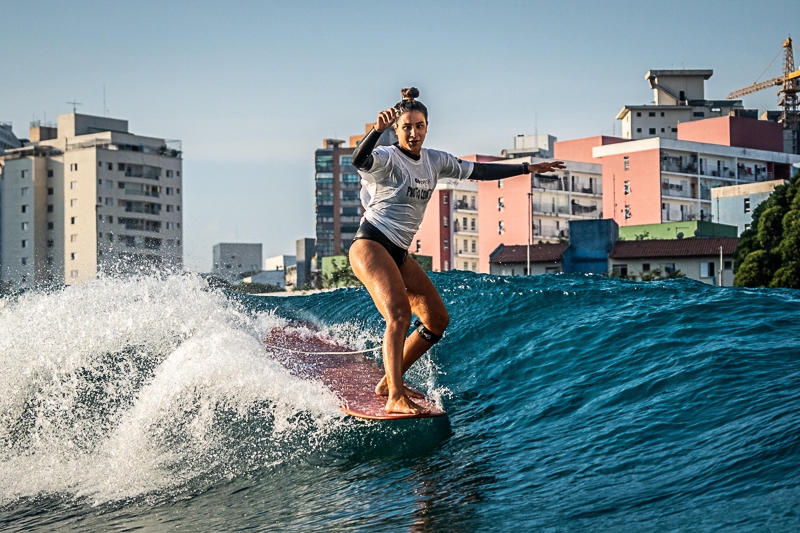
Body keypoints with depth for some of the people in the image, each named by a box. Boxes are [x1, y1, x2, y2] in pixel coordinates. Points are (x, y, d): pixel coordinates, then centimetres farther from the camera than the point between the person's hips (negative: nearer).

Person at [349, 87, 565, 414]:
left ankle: (388, 383, 14)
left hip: (398, 254, 9)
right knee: (399, 314, -26)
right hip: (370, 245, -9)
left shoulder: (434, 161, 11)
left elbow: (478, 172, 20)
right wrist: (377, 129, -54)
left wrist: (529, 168, 24)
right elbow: (359, 160, -34)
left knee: (437, 319, 6)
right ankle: (395, 399, -30)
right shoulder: (387, 158, -11)